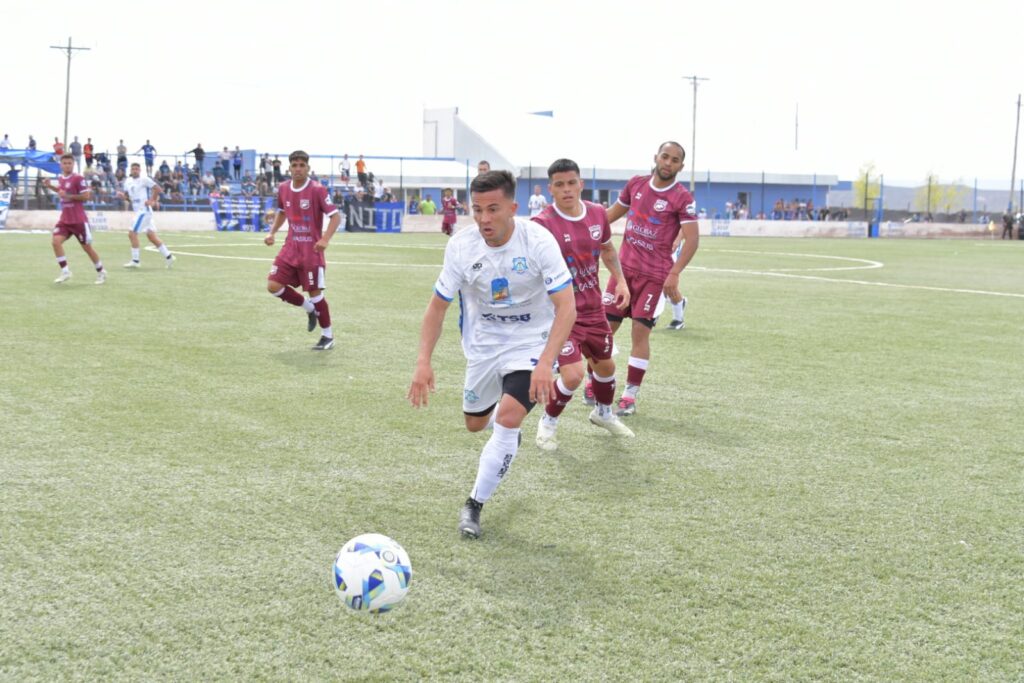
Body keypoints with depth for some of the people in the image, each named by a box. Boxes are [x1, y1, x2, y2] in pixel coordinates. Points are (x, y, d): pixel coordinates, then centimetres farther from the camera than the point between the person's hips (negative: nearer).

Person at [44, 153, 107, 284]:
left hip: (79, 220, -6)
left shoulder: (78, 179, -13)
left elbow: (86, 196, -15)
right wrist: (50, 186, 14)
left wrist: (68, 196, -21)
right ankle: (65, 271, -6)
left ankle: (101, 272, 21)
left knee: (87, 247, 4)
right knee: (55, 241, -14)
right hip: (64, 219, 6)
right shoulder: (60, 179, 9)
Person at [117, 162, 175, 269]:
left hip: (144, 210, -8)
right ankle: (168, 256, 16)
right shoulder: (128, 181, 13)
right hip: (138, 211, 8)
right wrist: (122, 196, 1)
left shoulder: (144, 179, -10)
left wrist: (152, 201, -12)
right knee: (151, 236, 9)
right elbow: (128, 196, 21)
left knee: (132, 233, -11)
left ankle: (135, 260, -6)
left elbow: (158, 189, -11)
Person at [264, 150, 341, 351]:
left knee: (315, 292, -2)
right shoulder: (283, 188, 4)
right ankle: (309, 309, 17)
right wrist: (272, 232, 9)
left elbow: (336, 216, -16)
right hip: (291, 248, 6)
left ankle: (328, 336, 15)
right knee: (273, 285, -5)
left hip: (311, 250, -6)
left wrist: (325, 239, -30)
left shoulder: (317, 190, -14)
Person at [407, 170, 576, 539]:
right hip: (483, 344, 4)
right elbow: (437, 306, -6)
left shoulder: (539, 241, -26)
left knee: (507, 419, -23)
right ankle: (508, 433, 57)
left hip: (530, 343, -4)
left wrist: (545, 363, -37)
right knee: (475, 423, 18)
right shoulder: (461, 246, -17)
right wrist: (423, 362, -17)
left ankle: (474, 505, -6)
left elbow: (566, 307, -26)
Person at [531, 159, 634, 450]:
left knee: (605, 365, 21)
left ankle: (603, 412, 51)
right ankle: (548, 422, 10)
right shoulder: (542, 223, -20)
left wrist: (621, 280, 10)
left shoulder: (597, 214, -1)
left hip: (593, 309, 6)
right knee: (573, 374, -18)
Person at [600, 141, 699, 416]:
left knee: (641, 331, -5)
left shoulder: (682, 198, -9)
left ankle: (631, 394, 2)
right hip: (624, 267, 4)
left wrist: (674, 274, -23)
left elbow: (692, 239, -14)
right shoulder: (636, 184, 5)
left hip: (654, 274, -4)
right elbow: (615, 212, 21)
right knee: (606, 324, 5)